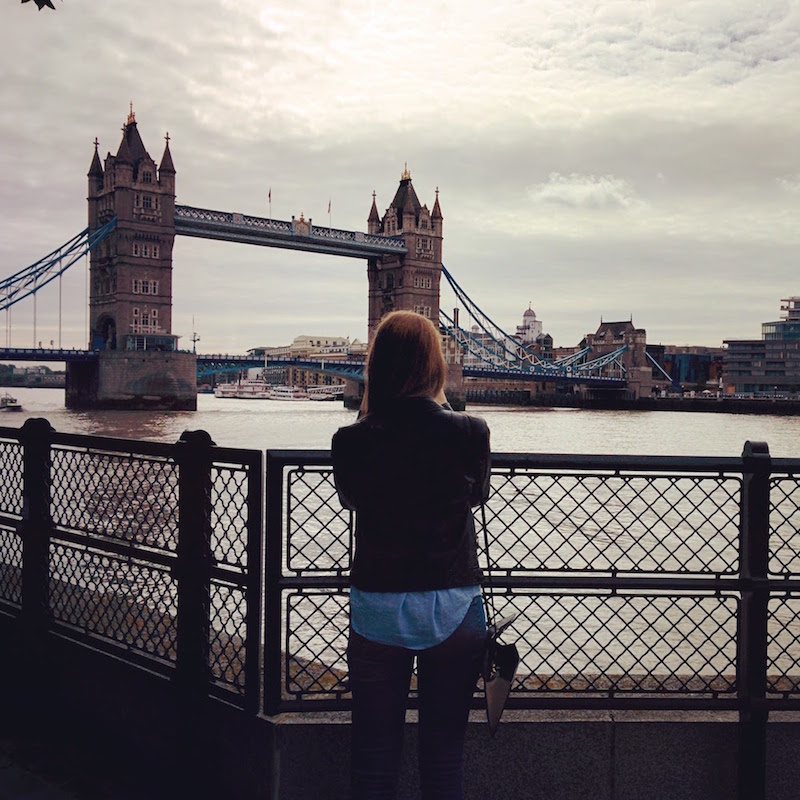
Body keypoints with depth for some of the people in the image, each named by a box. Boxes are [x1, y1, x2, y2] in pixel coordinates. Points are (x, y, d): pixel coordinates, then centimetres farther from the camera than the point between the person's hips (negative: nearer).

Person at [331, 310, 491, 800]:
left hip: (376, 613, 1)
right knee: (444, 758, 14)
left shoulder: (351, 441, -10)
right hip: (452, 612, 0)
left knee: (374, 758, 14)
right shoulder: (469, 433, -12)